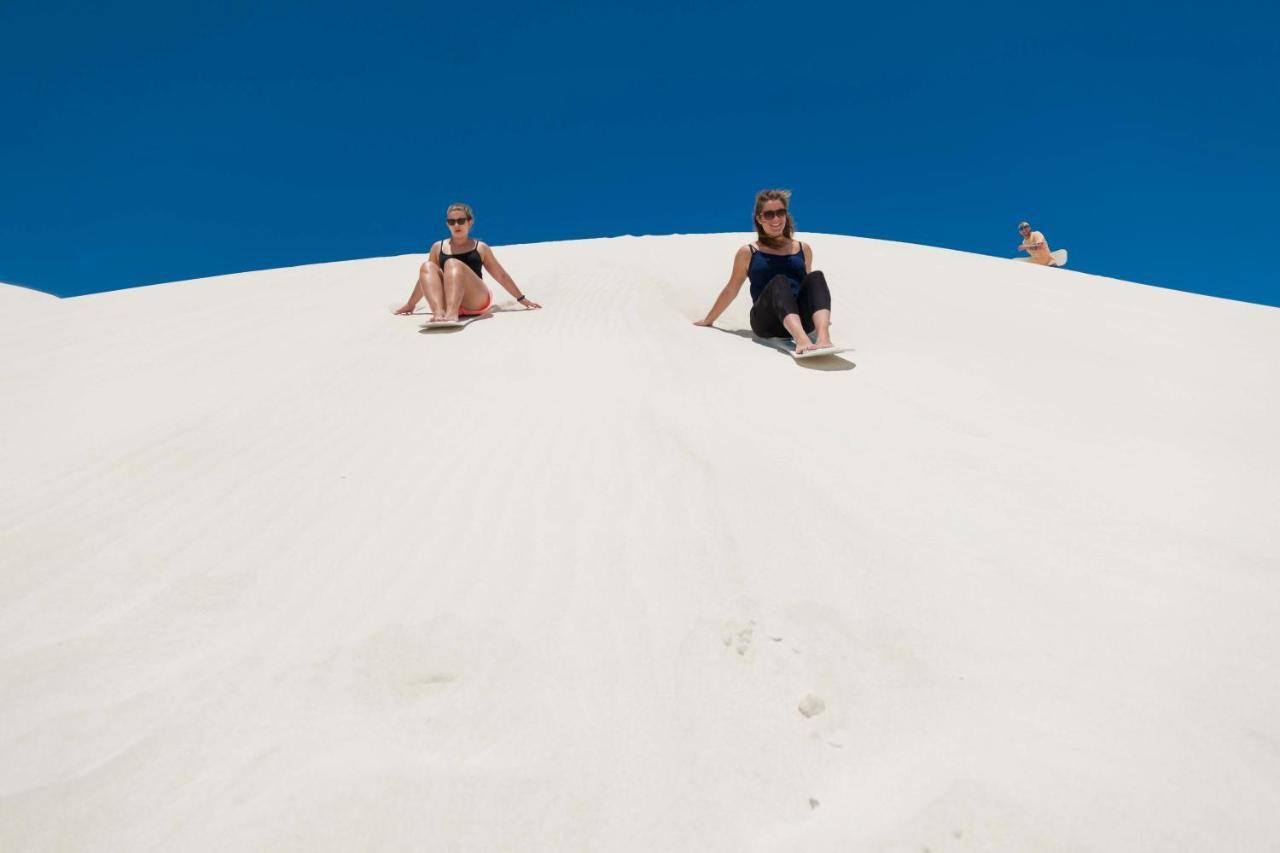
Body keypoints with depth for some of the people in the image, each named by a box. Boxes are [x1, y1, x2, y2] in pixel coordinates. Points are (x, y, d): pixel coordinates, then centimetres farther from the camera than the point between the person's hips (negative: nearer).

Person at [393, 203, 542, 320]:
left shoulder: (480, 248, 15)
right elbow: (426, 277, 27)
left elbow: (501, 275, 19)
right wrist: (410, 304, 31)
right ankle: (439, 313, -45)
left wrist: (521, 298, 20)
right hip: (447, 301, 2)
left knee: (452, 264, -27)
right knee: (427, 267, -20)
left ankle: (451, 314, -52)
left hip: (476, 302, -2)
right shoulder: (438, 247, 19)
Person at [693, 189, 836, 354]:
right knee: (779, 282, -32)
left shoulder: (803, 249, 18)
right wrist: (708, 320, 24)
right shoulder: (748, 252, 11)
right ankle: (802, 341, -57)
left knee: (817, 277, -24)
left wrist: (820, 317, 39)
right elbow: (731, 290, 19)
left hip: (801, 321, 3)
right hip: (767, 321, -3)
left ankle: (823, 338, -48)